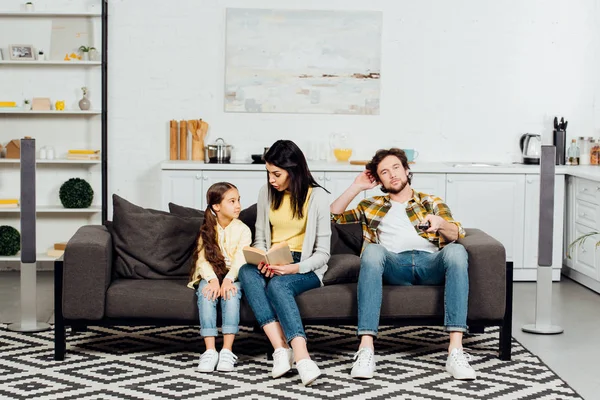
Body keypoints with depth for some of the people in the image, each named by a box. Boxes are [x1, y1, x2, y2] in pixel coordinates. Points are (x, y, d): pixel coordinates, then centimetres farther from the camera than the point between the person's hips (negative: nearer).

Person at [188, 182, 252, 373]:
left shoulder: (242, 229, 1)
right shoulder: (207, 230, 5)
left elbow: (240, 259, -12)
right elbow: (202, 259, -7)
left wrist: (228, 280, -30)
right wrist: (213, 280, -26)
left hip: (233, 276, -1)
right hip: (210, 276, 1)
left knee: (231, 293, -33)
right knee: (206, 293, -31)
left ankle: (227, 350, -36)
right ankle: (210, 350, -36)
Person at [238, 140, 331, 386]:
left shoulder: (317, 196, -7)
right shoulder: (266, 192, 7)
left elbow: (322, 253, -8)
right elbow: (260, 239, 11)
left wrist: (295, 268, -26)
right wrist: (262, 260, -12)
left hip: (305, 267, -4)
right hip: (272, 264, 4)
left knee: (278, 285, -38)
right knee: (247, 271, -32)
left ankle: (293, 354, -48)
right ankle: (280, 350, -44)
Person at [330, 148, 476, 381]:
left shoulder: (431, 203, 26)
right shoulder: (373, 206, 32)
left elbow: (456, 233, 8)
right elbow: (334, 215, 25)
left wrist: (440, 224, -15)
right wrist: (357, 187, 22)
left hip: (430, 264, 0)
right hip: (393, 266, 0)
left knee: (456, 250, -33)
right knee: (372, 250, -34)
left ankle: (455, 351, -41)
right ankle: (366, 350, -44)